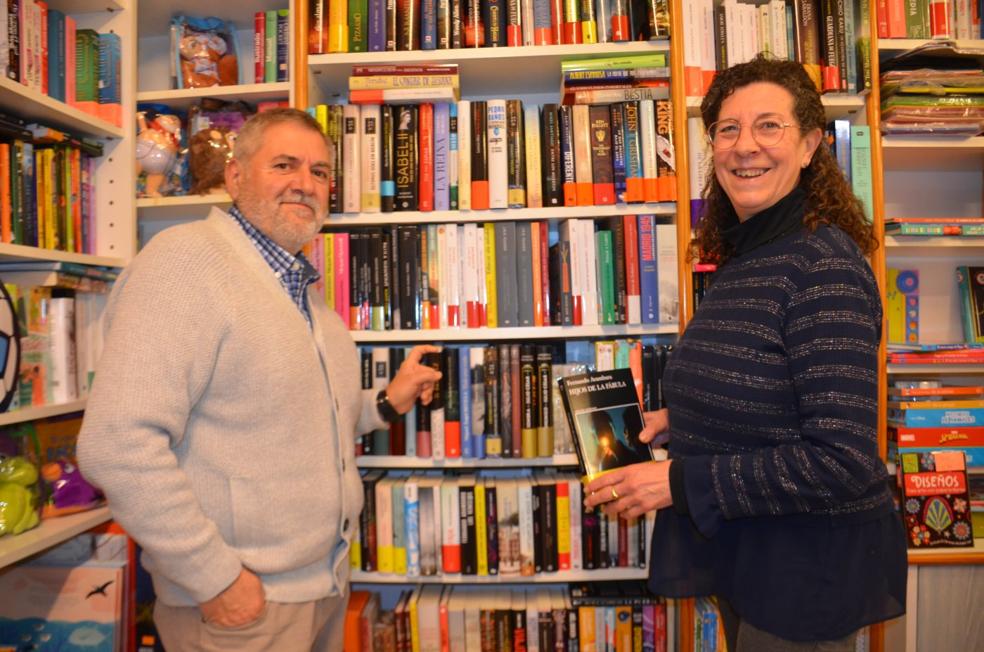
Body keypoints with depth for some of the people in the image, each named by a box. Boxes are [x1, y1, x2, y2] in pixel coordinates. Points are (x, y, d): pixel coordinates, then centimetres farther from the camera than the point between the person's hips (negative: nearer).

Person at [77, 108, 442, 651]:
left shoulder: (303, 288, 10)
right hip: (243, 601, -8)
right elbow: (117, 444, -25)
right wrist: (216, 577, -20)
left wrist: (386, 404, 7)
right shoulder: (186, 258, -18)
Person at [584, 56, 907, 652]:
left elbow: (842, 461, -26)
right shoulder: (744, 258, 3)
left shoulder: (826, 266, -23)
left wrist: (680, 481, -23)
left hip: (806, 568, -8)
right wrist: (682, 419, 1)